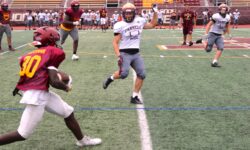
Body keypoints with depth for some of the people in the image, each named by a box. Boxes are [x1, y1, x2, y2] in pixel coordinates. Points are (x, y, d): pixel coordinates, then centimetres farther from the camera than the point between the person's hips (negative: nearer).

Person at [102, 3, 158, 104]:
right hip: (125, 53, -5)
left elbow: (153, 25, 22)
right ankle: (110, 78, 10)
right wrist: (118, 56, -18)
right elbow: (115, 42, -8)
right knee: (123, 74, -22)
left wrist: (155, 12, 11)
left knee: (141, 75, -4)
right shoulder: (120, 25, -8)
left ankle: (134, 97, 7)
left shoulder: (140, 21, 6)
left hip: (136, 54, 5)